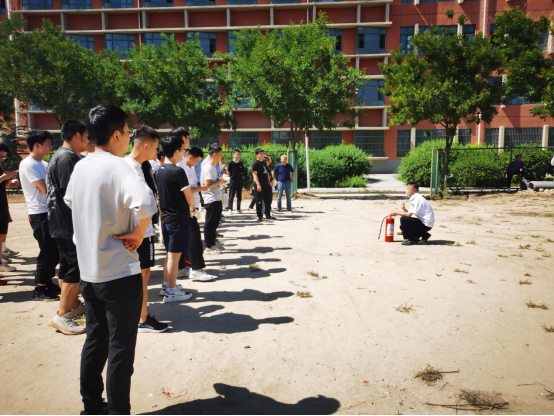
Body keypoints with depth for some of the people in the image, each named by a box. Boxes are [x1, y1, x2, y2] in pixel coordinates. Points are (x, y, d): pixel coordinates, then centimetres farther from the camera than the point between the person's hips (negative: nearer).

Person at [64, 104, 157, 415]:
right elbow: (145, 205, -35)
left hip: (89, 271, 8)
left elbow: (70, 202, 25)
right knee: (121, 348, 6)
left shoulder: (80, 167, 7)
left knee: (95, 341, 19)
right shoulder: (118, 166, -17)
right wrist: (138, 234, -18)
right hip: (120, 273, -8)